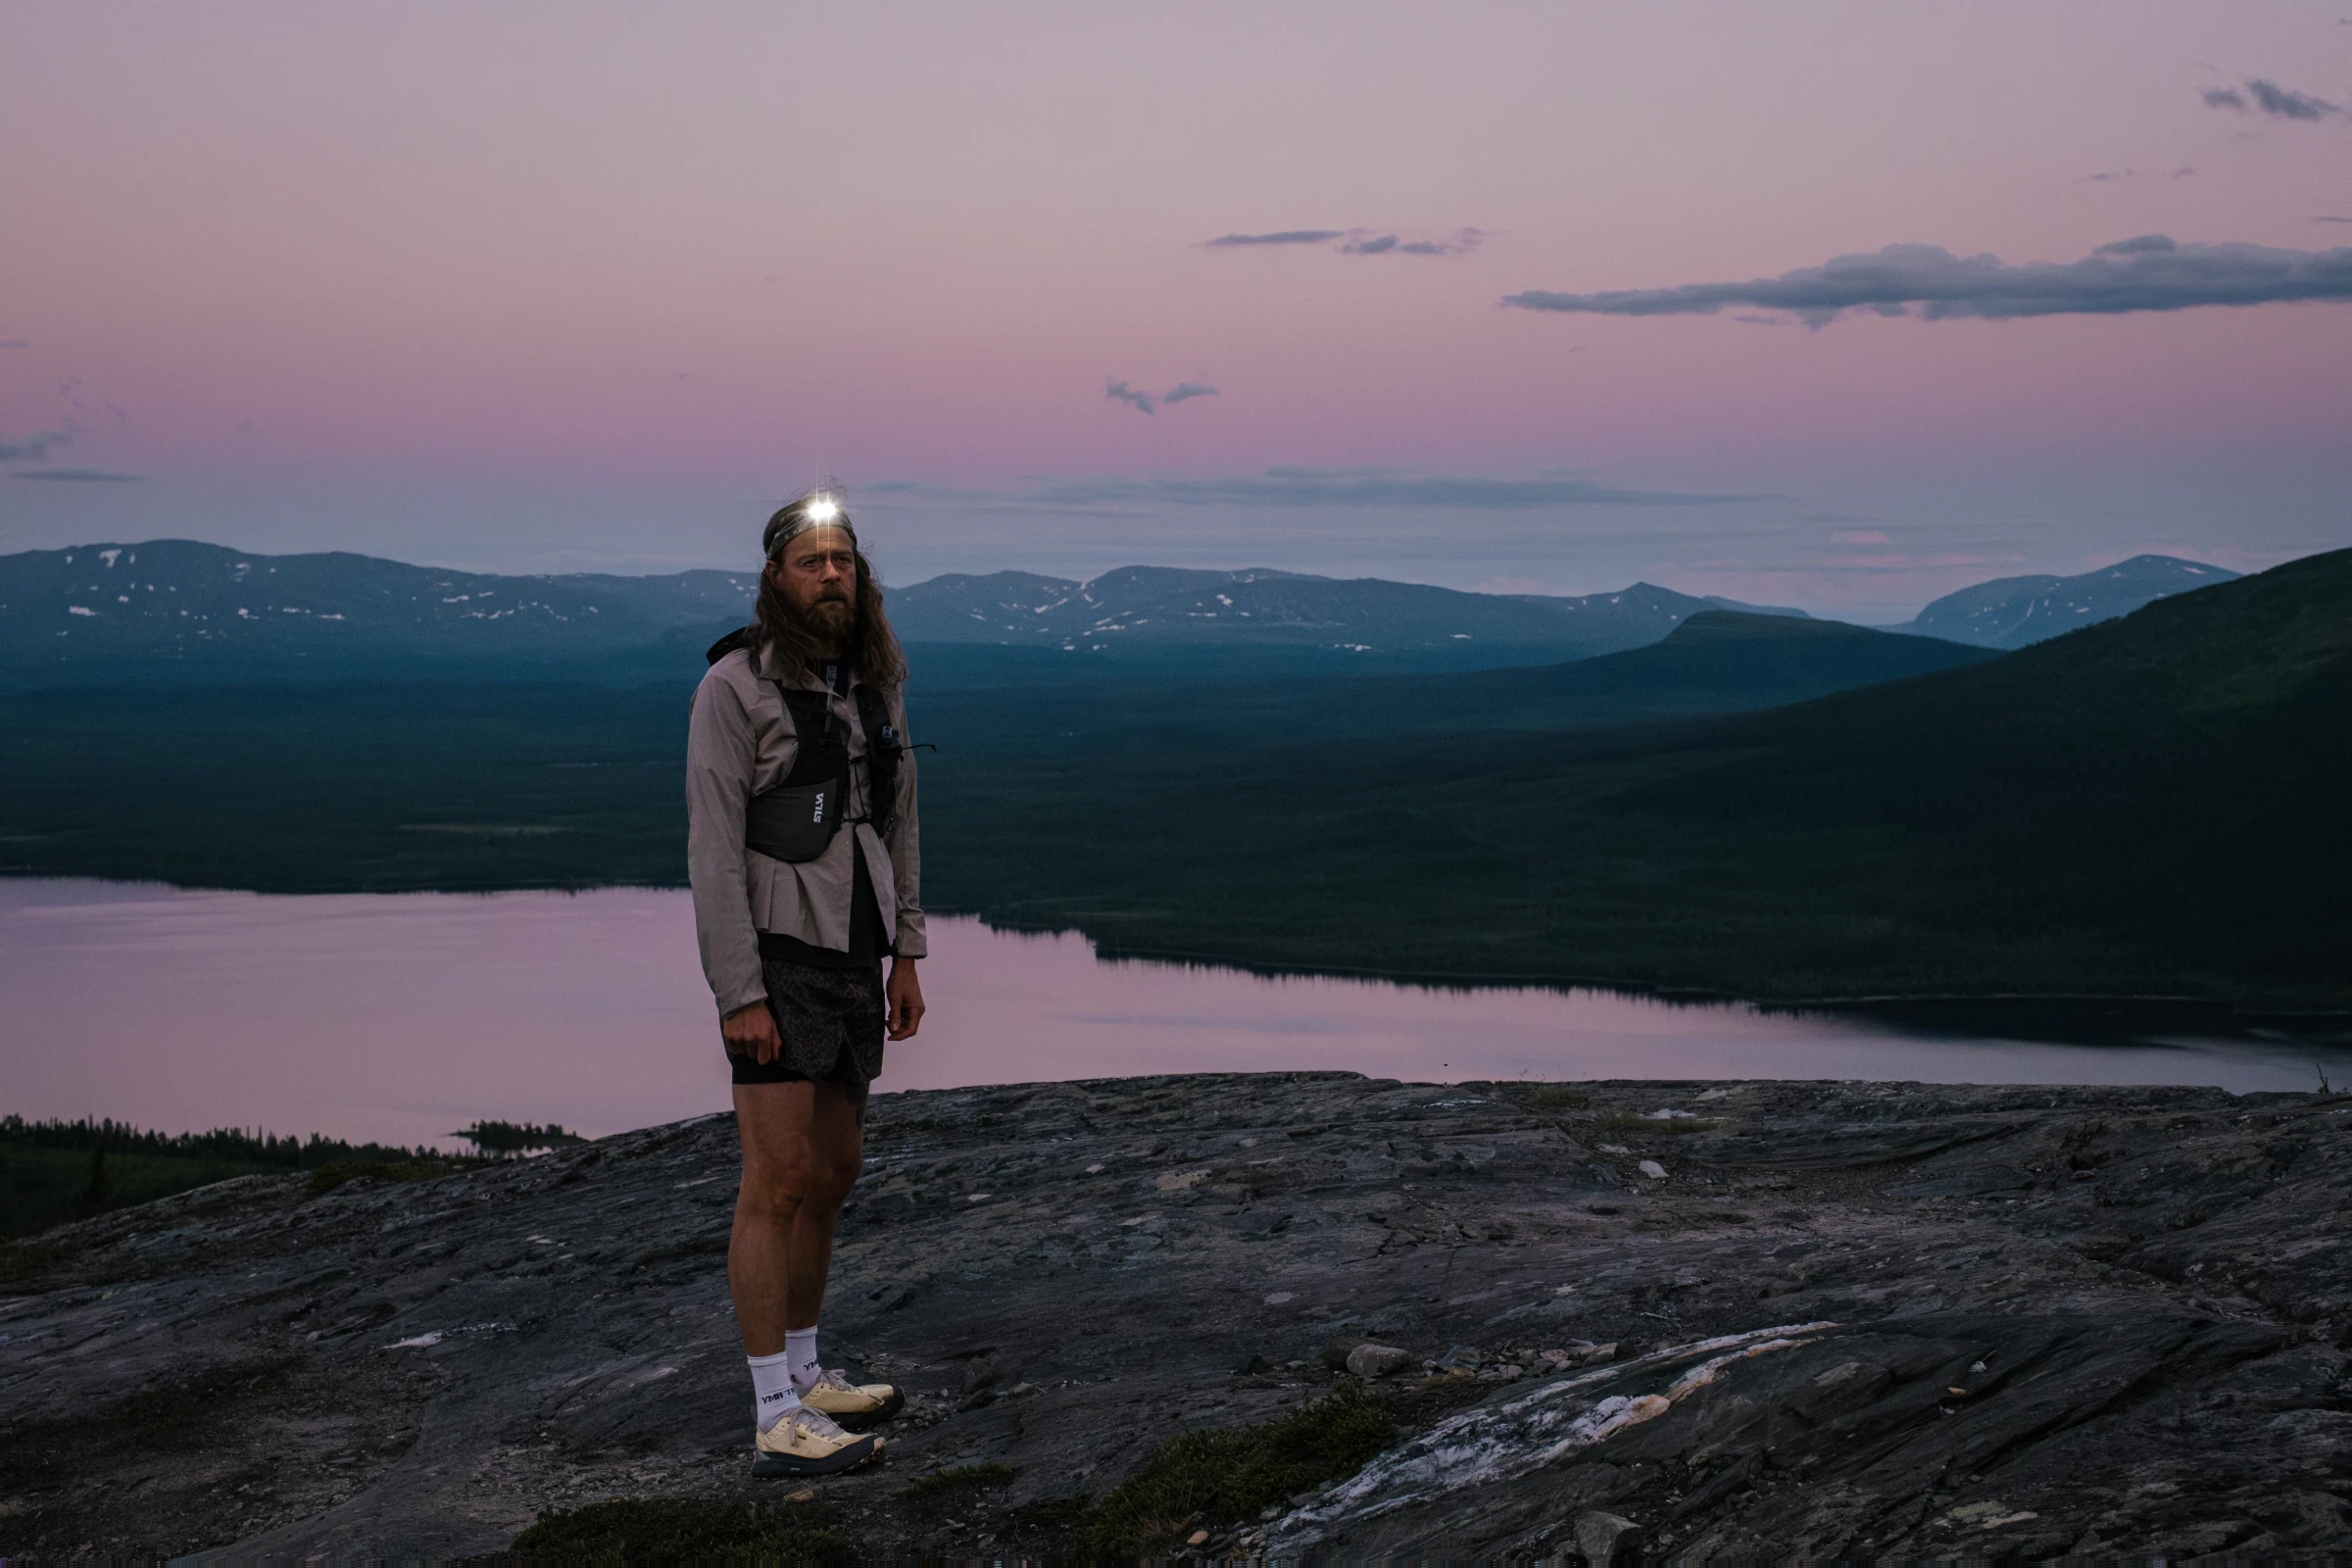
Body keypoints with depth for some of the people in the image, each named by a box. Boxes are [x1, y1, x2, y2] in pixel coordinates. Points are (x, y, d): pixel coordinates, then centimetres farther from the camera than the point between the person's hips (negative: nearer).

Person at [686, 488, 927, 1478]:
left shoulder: (873, 682, 8)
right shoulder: (734, 687, -14)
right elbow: (714, 849, -15)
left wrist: (905, 956, 12)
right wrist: (739, 997, -19)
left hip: (850, 958, 8)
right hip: (774, 959, -8)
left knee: (832, 1173, 14)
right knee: (779, 1183, -9)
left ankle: (803, 1376, 28)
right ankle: (779, 1425, -6)